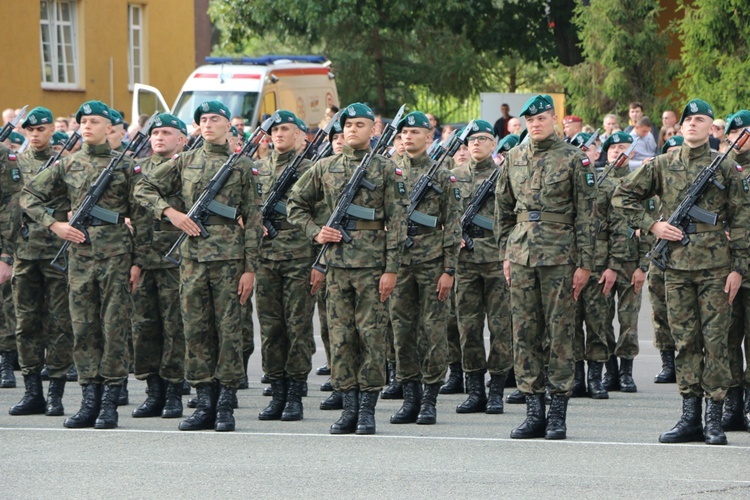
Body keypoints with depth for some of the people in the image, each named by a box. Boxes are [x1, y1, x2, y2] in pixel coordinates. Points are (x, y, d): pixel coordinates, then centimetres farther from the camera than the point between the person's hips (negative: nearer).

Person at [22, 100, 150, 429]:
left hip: (116, 256, -3)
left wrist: (137, 261, -3)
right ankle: (90, 400, 9)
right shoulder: (67, 166, 9)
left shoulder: (125, 167, 2)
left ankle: (110, 404, -1)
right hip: (80, 255, 3)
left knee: (115, 329, -3)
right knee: (83, 329, 4)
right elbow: (29, 196, 12)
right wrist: (54, 224, -2)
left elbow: (140, 217, 2)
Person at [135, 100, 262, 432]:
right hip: (193, 255, 3)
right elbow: (144, 189, 14)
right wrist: (170, 212, -4)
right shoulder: (185, 162, 10)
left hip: (228, 256, -3)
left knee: (228, 330, -3)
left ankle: (225, 406, 1)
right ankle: (205, 402, 10)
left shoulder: (241, 166, 3)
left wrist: (250, 268, -4)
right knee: (196, 330, 4)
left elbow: (252, 220, 2)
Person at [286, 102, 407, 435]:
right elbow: (296, 204, 20)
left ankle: (367, 409, 2)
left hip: (373, 263, -3)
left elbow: (396, 223, -2)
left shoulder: (386, 169, 2)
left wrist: (391, 269, -8)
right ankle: (349, 407, 9)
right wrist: (315, 232, 3)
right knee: (341, 336, 3)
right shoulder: (325, 168, 10)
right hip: (338, 263, 3)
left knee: (371, 335, -3)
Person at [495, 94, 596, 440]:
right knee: (525, 333, 4)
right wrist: (506, 254, 12)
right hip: (521, 254, 5)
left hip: (560, 256, -5)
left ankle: (558, 414, 2)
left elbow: (585, 214, -3)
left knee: (559, 333, -2)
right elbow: (503, 208, 18)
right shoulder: (514, 158, 11)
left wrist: (584, 263, -7)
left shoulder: (573, 159, -2)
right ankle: (534, 412, 9)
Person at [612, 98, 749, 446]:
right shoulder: (663, 165, 8)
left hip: (715, 265, -2)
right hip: (677, 264, 2)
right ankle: (690, 418, 8)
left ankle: (714, 418, 0)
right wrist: (652, 225, 1)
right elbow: (622, 197, 13)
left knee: (714, 339, -3)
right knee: (685, 341, 5)